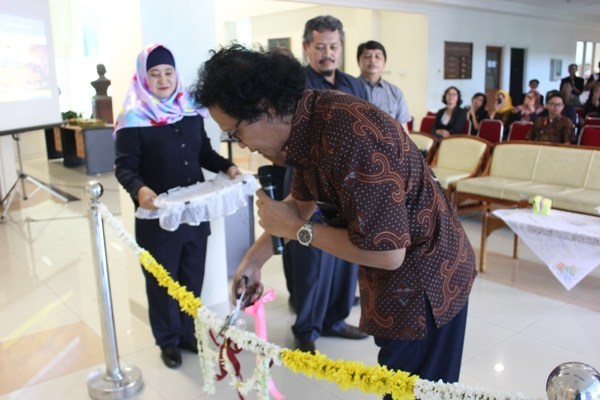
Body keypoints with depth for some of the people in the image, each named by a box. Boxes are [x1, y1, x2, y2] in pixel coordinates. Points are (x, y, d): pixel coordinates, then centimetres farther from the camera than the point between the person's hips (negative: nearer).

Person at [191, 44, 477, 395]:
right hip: (393, 277, 9)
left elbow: (387, 254, -30)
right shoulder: (305, 123, -4)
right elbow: (302, 200, 13)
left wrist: (297, 230, -21)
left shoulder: (352, 136, -34)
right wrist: (255, 256, 5)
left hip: (425, 280, -8)